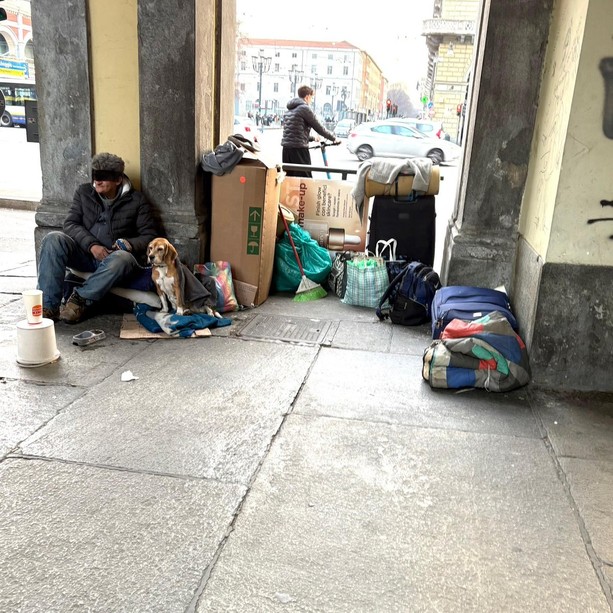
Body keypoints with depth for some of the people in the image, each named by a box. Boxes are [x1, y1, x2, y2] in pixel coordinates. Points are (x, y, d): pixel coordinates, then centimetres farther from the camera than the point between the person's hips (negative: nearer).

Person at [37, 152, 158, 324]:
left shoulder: (136, 200, 2)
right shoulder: (84, 192, 9)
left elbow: (150, 236, 0)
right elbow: (70, 223, 0)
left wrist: (126, 244, -20)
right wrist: (92, 245, -17)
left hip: (113, 256, -3)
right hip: (85, 253, 3)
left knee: (123, 258, -39)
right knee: (53, 239, -25)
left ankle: (80, 299, -25)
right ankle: (48, 306, -30)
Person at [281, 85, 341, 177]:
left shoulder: (289, 110, 19)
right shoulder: (305, 108, -6)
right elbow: (319, 128, -4)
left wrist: (313, 138, 36)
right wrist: (334, 139, 8)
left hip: (286, 148, 8)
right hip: (299, 149, -8)